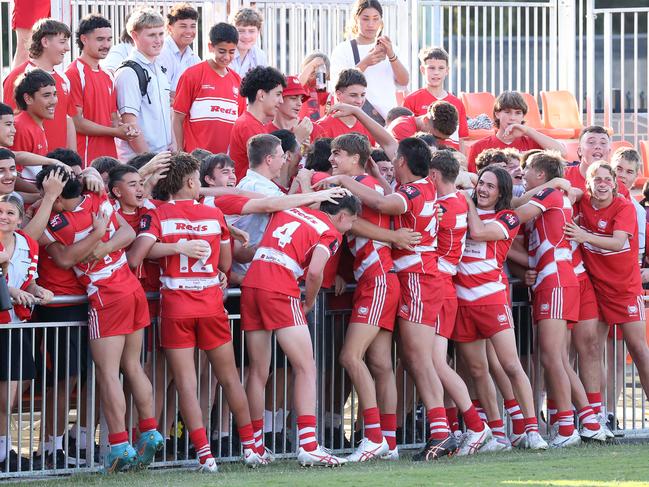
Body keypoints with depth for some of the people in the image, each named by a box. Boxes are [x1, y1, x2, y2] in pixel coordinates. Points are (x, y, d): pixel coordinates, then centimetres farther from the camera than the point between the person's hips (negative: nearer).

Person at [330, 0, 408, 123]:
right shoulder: (343, 50, 3)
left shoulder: (390, 48, 14)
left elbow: (404, 81, 2)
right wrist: (365, 63, -23)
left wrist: (392, 56, -16)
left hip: (388, 117, 3)